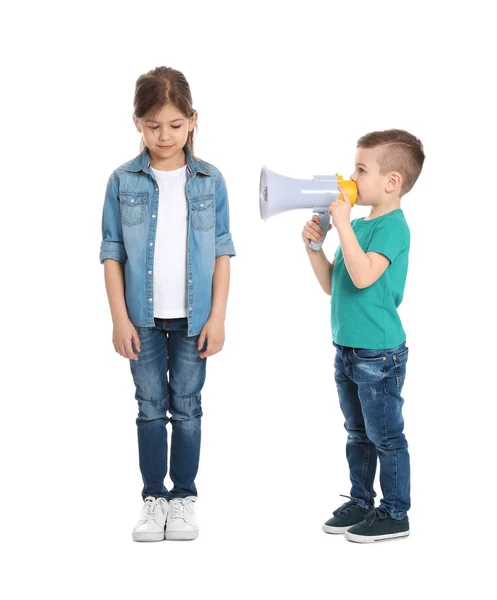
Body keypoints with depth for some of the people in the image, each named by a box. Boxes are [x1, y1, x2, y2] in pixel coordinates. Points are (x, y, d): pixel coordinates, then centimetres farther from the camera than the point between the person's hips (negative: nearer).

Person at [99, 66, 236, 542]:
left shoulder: (210, 181, -1)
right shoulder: (123, 181, -2)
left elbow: (221, 252, 1)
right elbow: (112, 252, -1)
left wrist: (217, 317, -3)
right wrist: (119, 318, -5)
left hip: (193, 316, 0)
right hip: (143, 316, 0)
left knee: (187, 407, 9)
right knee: (151, 407, 8)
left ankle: (184, 498, 20)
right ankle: (154, 498, 19)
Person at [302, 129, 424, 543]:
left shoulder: (393, 226, -15)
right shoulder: (359, 225, 10)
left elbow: (363, 276, -30)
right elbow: (332, 284, 14)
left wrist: (343, 223, -26)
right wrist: (315, 245, 2)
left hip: (379, 354, -9)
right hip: (348, 350, 9)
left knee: (386, 436, 3)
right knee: (358, 434, 18)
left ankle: (395, 514, 15)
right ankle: (361, 502, 31)